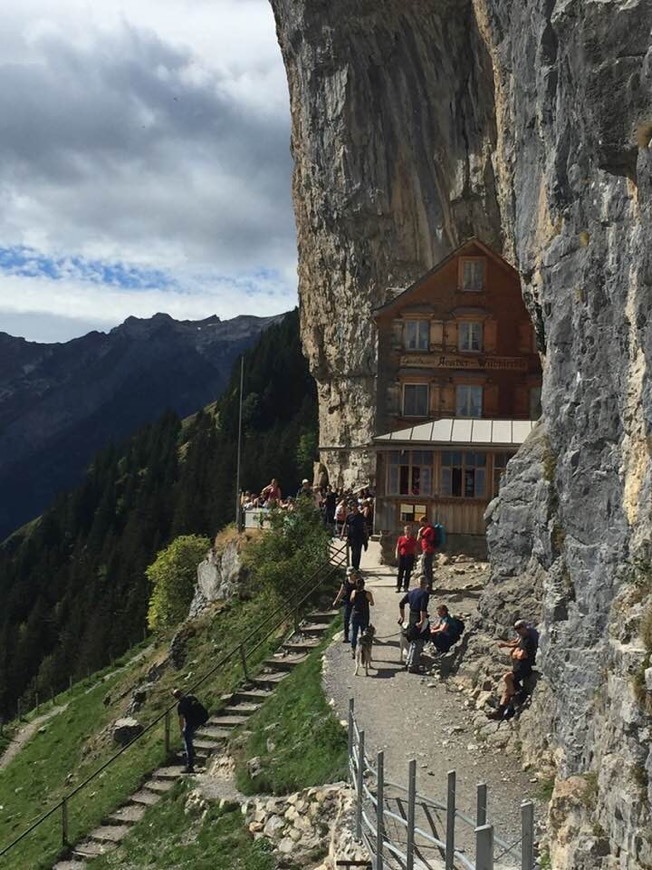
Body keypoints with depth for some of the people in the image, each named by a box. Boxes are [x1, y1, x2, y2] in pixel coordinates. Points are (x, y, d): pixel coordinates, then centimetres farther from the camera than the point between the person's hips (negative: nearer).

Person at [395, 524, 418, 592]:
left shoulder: (413, 539, 7)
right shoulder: (401, 538, 6)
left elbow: (415, 549, 9)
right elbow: (397, 548, 7)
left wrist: (415, 556, 2)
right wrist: (397, 555, -3)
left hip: (410, 557, 0)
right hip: (402, 556, 0)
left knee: (408, 572, 2)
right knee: (400, 572, -1)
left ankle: (406, 587, 8)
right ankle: (398, 587, 2)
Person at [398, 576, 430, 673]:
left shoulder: (411, 592, 9)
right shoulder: (425, 593, -13)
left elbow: (401, 603, 13)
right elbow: (423, 609, -24)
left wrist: (402, 616, 21)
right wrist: (422, 621, -22)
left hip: (411, 618, 7)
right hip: (419, 619, -7)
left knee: (413, 642, 22)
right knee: (418, 643, 0)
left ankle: (409, 662, 29)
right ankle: (412, 666, 1)